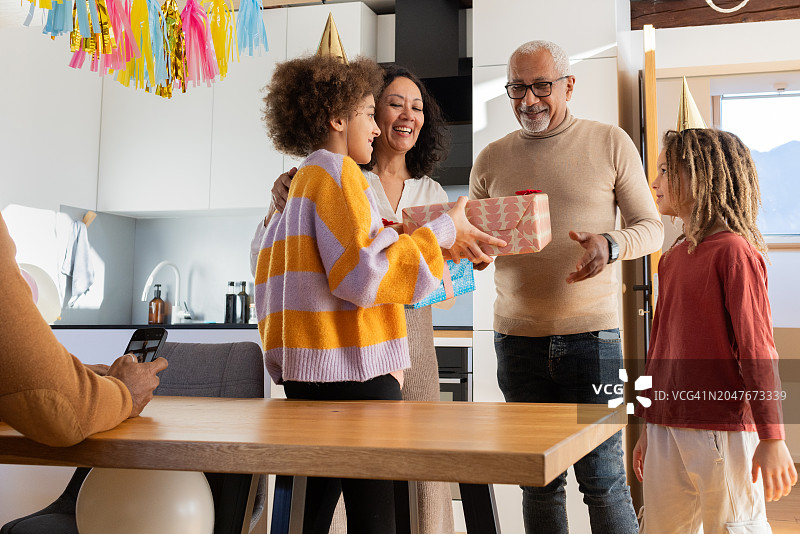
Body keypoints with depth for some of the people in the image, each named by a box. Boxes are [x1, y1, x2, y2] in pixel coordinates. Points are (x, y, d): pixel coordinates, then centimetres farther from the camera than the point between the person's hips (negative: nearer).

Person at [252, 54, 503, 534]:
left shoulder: (302, 179, 21)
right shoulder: (338, 173, -8)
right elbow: (361, 272, -18)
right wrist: (441, 233, -12)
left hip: (309, 374, 10)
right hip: (356, 371, -10)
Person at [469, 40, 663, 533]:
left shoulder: (610, 144, 4)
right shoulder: (491, 159, 10)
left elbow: (652, 227, 4)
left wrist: (610, 244, -18)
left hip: (591, 331, -2)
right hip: (517, 335, 3)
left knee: (601, 476, -1)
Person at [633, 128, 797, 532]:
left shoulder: (734, 251, -11)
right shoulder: (672, 258, 12)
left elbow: (757, 348, -13)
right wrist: (647, 426, 21)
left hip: (724, 431, -7)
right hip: (667, 429, 7)